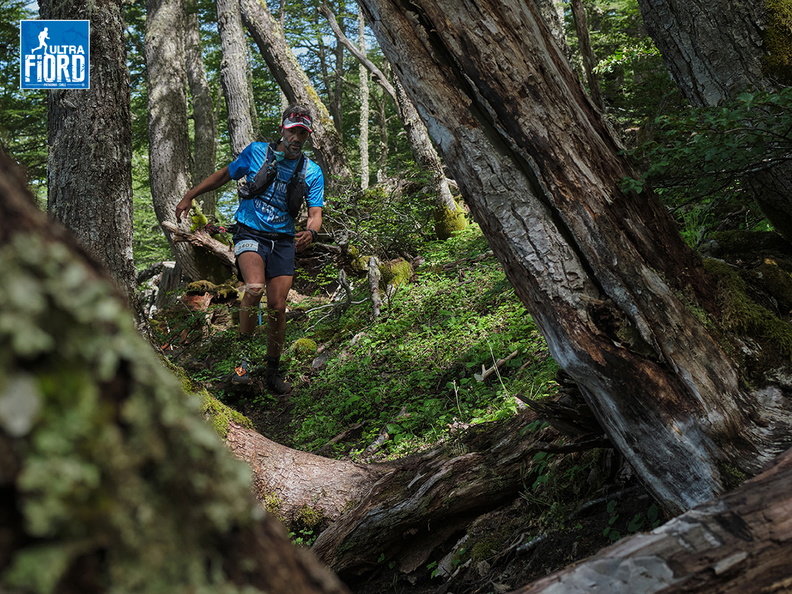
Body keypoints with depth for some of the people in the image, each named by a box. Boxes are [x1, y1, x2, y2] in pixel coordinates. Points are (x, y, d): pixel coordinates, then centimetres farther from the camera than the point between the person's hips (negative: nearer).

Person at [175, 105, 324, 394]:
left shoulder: (312, 172, 2)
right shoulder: (257, 152, -2)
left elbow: (315, 212, -2)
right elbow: (225, 175, 11)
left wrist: (310, 232, -25)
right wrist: (189, 196, 9)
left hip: (283, 241, 2)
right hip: (250, 233, -2)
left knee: (277, 308, -3)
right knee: (255, 288, -29)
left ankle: (273, 372, 14)